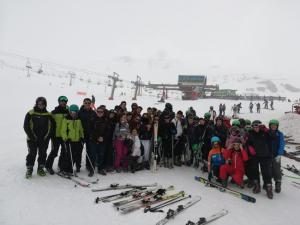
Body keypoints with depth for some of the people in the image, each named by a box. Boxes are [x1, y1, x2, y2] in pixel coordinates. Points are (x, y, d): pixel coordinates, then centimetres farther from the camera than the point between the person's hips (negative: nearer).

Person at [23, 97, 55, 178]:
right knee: (32, 154, 0)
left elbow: (53, 126, 9)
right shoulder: (30, 113, -3)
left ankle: (40, 169, 23)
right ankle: (29, 169, 15)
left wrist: (48, 136, -1)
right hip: (32, 139, -2)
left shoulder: (48, 115, 5)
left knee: (43, 154, 9)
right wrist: (32, 136, -10)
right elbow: (26, 126, -3)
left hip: (44, 139, 3)